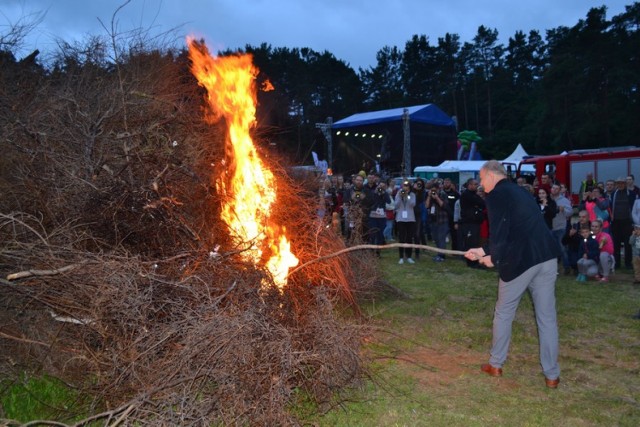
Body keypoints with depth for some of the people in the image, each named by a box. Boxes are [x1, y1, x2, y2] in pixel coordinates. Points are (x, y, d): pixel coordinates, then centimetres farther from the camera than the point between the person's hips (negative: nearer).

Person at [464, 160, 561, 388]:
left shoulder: (496, 195, -5)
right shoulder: (519, 192, 21)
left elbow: (499, 231, -13)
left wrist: (493, 258, 4)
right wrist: (483, 250, 28)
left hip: (520, 260, -7)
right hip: (546, 258, 7)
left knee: (503, 313, 12)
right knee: (547, 316, 12)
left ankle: (496, 364, 26)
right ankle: (552, 375, 19)